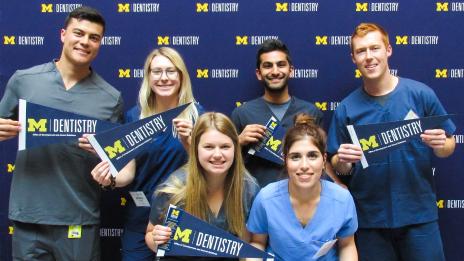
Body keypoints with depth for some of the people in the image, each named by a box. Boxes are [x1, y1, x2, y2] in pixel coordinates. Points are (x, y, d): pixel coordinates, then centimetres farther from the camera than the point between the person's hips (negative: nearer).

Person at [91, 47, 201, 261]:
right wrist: (112, 178, -23)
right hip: (141, 216, 1)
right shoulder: (134, 116, -2)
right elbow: (130, 171, -2)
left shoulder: (196, 115, -4)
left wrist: (187, 141, -22)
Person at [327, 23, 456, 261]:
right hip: (370, 217, 1)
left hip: (419, 213, 0)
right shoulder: (346, 108, -2)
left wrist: (440, 145, -18)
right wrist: (343, 161, -16)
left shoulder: (420, 94, -5)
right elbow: (340, 167, 5)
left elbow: (448, 146, 3)